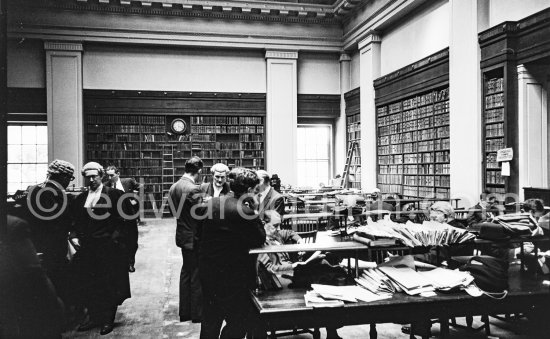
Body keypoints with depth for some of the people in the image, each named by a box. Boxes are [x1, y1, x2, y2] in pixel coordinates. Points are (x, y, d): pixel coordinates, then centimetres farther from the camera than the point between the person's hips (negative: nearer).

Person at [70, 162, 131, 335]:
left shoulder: (113, 194, -3)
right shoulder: (81, 198, 12)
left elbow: (122, 219, -6)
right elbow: (77, 222, 15)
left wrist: (115, 237, -15)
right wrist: (74, 236, -1)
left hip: (109, 245, -4)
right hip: (87, 246, 5)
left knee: (110, 285, 2)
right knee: (88, 284, 9)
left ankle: (108, 320, 15)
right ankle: (93, 317, 24)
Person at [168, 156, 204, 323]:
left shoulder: (174, 187, 5)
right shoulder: (193, 189, -22)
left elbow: (173, 211, 11)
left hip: (182, 235, 8)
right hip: (194, 237, -8)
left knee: (186, 272, 18)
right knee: (197, 276, 4)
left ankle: (184, 312, 27)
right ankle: (197, 314, 15)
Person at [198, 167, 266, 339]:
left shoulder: (209, 204, -1)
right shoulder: (245, 212, -22)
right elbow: (259, 240, -10)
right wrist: (256, 216, -2)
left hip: (207, 272, 7)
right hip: (233, 276, -7)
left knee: (210, 320, 23)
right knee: (238, 322, 10)